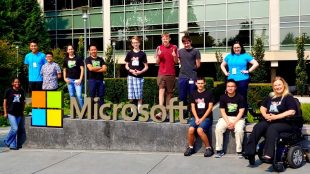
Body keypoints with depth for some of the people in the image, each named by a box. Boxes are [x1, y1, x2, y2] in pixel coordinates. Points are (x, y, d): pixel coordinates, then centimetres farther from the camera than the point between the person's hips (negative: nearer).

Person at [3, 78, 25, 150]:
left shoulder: (21, 91, 8)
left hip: (19, 114, 4)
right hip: (11, 113, -4)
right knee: (15, 129, -11)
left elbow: (23, 102, 17)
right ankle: (7, 141, 11)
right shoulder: (9, 91, -2)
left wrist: (22, 111, 13)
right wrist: (5, 113, -2)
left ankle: (12, 145, 16)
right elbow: (5, 102, 1)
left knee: (14, 129, 8)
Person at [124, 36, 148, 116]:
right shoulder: (129, 53, 9)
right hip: (131, 76, 2)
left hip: (139, 76, -2)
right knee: (131, 95, 3)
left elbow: (146, 67, 4)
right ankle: (132, 111, 10)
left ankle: (139, 111, 3)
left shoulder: (142, 54, 3)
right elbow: (126, 66, 11)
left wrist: (140, 72, -13)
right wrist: (131, 70, -8)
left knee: (139, 95, -2)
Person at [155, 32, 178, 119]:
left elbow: (176, 62, 9)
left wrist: (174, 56, -12)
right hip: (161, 73, -1)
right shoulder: (159, 48, 7)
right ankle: (160, 112, -20)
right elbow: (157, 62, 8)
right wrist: (158, 55, -11)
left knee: (169, 92, 5)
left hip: (171, 73, 1)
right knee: (161, 90, -13)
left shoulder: (174, 47, 5)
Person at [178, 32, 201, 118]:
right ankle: (184, 113, 19)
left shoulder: (195, 51, 0)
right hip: (182, 77, 4)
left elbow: (198, 65, 1)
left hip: (192, 77, -4)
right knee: (182, 97, 8)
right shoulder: (180, 51, 10)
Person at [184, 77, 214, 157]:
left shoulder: (209, 94, 1)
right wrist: (196, 118, -7)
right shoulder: (193, 94, 11)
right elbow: (193, 108, 8)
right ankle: (190, 147, -3)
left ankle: (208, 148, -12)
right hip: (196, 117, 3)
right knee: (191, 129, -24)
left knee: (200, 130, -29)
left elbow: (210, 108, -4)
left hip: (206, 117, -3)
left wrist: (202, 119, -11)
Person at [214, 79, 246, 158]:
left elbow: (241, 112, -7)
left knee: (239, 130, -32)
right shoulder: (223, 97, 1)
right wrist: (228, 122, -14)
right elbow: (222, 111, 0)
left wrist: (234, 122, -17)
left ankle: (239, 151, -17)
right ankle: (219, 150, -13)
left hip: (238, 118, -2)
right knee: (218, 129, -25)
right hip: (226, 118, 2)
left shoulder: (240, 97, -4)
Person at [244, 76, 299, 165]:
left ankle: (268, 154, -49)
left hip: (285, 123, -5)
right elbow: (262, 108, 23)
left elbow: (292, 112, -14)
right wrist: (265, 115, -1)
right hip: (269, 121, 6)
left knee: (272, 128, -37)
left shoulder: (289, 97, 0)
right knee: (257, 127, -24)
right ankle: (250, 152, -33)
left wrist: (276, 117, -19)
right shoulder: (271, 97, 19)